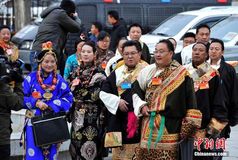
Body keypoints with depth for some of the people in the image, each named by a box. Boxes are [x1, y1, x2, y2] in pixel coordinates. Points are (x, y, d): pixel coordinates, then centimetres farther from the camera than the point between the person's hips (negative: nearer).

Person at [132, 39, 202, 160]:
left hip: (170, 126, -3)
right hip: (149, 126, 4)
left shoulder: (181, 74, 0)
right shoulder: (148, 71, 11)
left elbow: (189, 98, -3)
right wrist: (141, 106, 2)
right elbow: (136, 90, 20)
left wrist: (189, 123, -9)